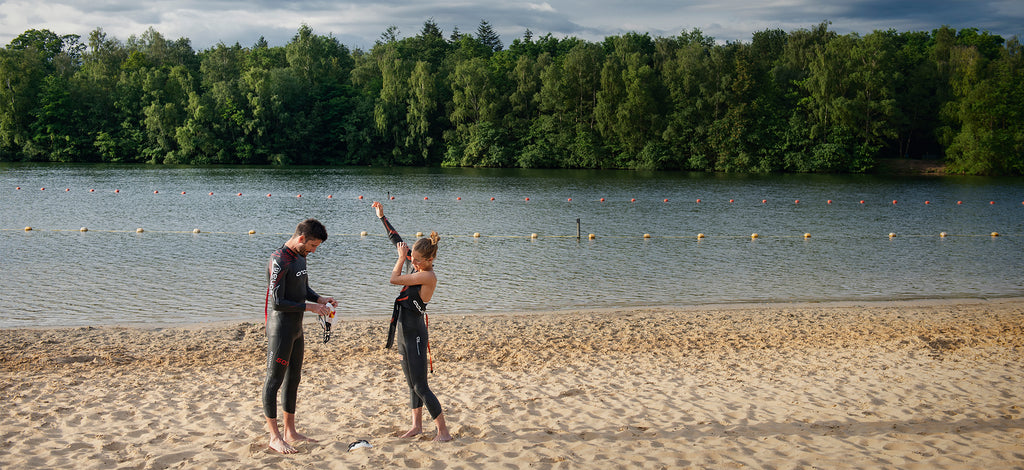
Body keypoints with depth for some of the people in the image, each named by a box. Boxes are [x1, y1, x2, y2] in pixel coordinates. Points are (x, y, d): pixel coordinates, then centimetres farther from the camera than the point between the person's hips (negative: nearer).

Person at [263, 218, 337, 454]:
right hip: (280, 328, -10)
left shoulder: (300, 257, 10)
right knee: (274, 380, -1)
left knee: (293, 379, 14)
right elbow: (277, 302, -22)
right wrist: (310, 307, -17)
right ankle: (274, 437, 5)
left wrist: (321, 299, 3)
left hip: (296, 328, 10)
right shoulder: (280, 260, -19)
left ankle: (290, 432, 24)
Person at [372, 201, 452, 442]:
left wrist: (401, 258, 0)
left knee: (420, 386, -6)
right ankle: (417, 425, 29)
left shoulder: (428, 276, -21)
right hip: (404, 331, 9)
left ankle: (443, 431, 0)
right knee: (412, 383, 17)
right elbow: (398, 242, 14)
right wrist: (382, 217, 18)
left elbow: (394, 279, -15)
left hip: (415, 333, -9)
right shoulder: (418, 267, 3)